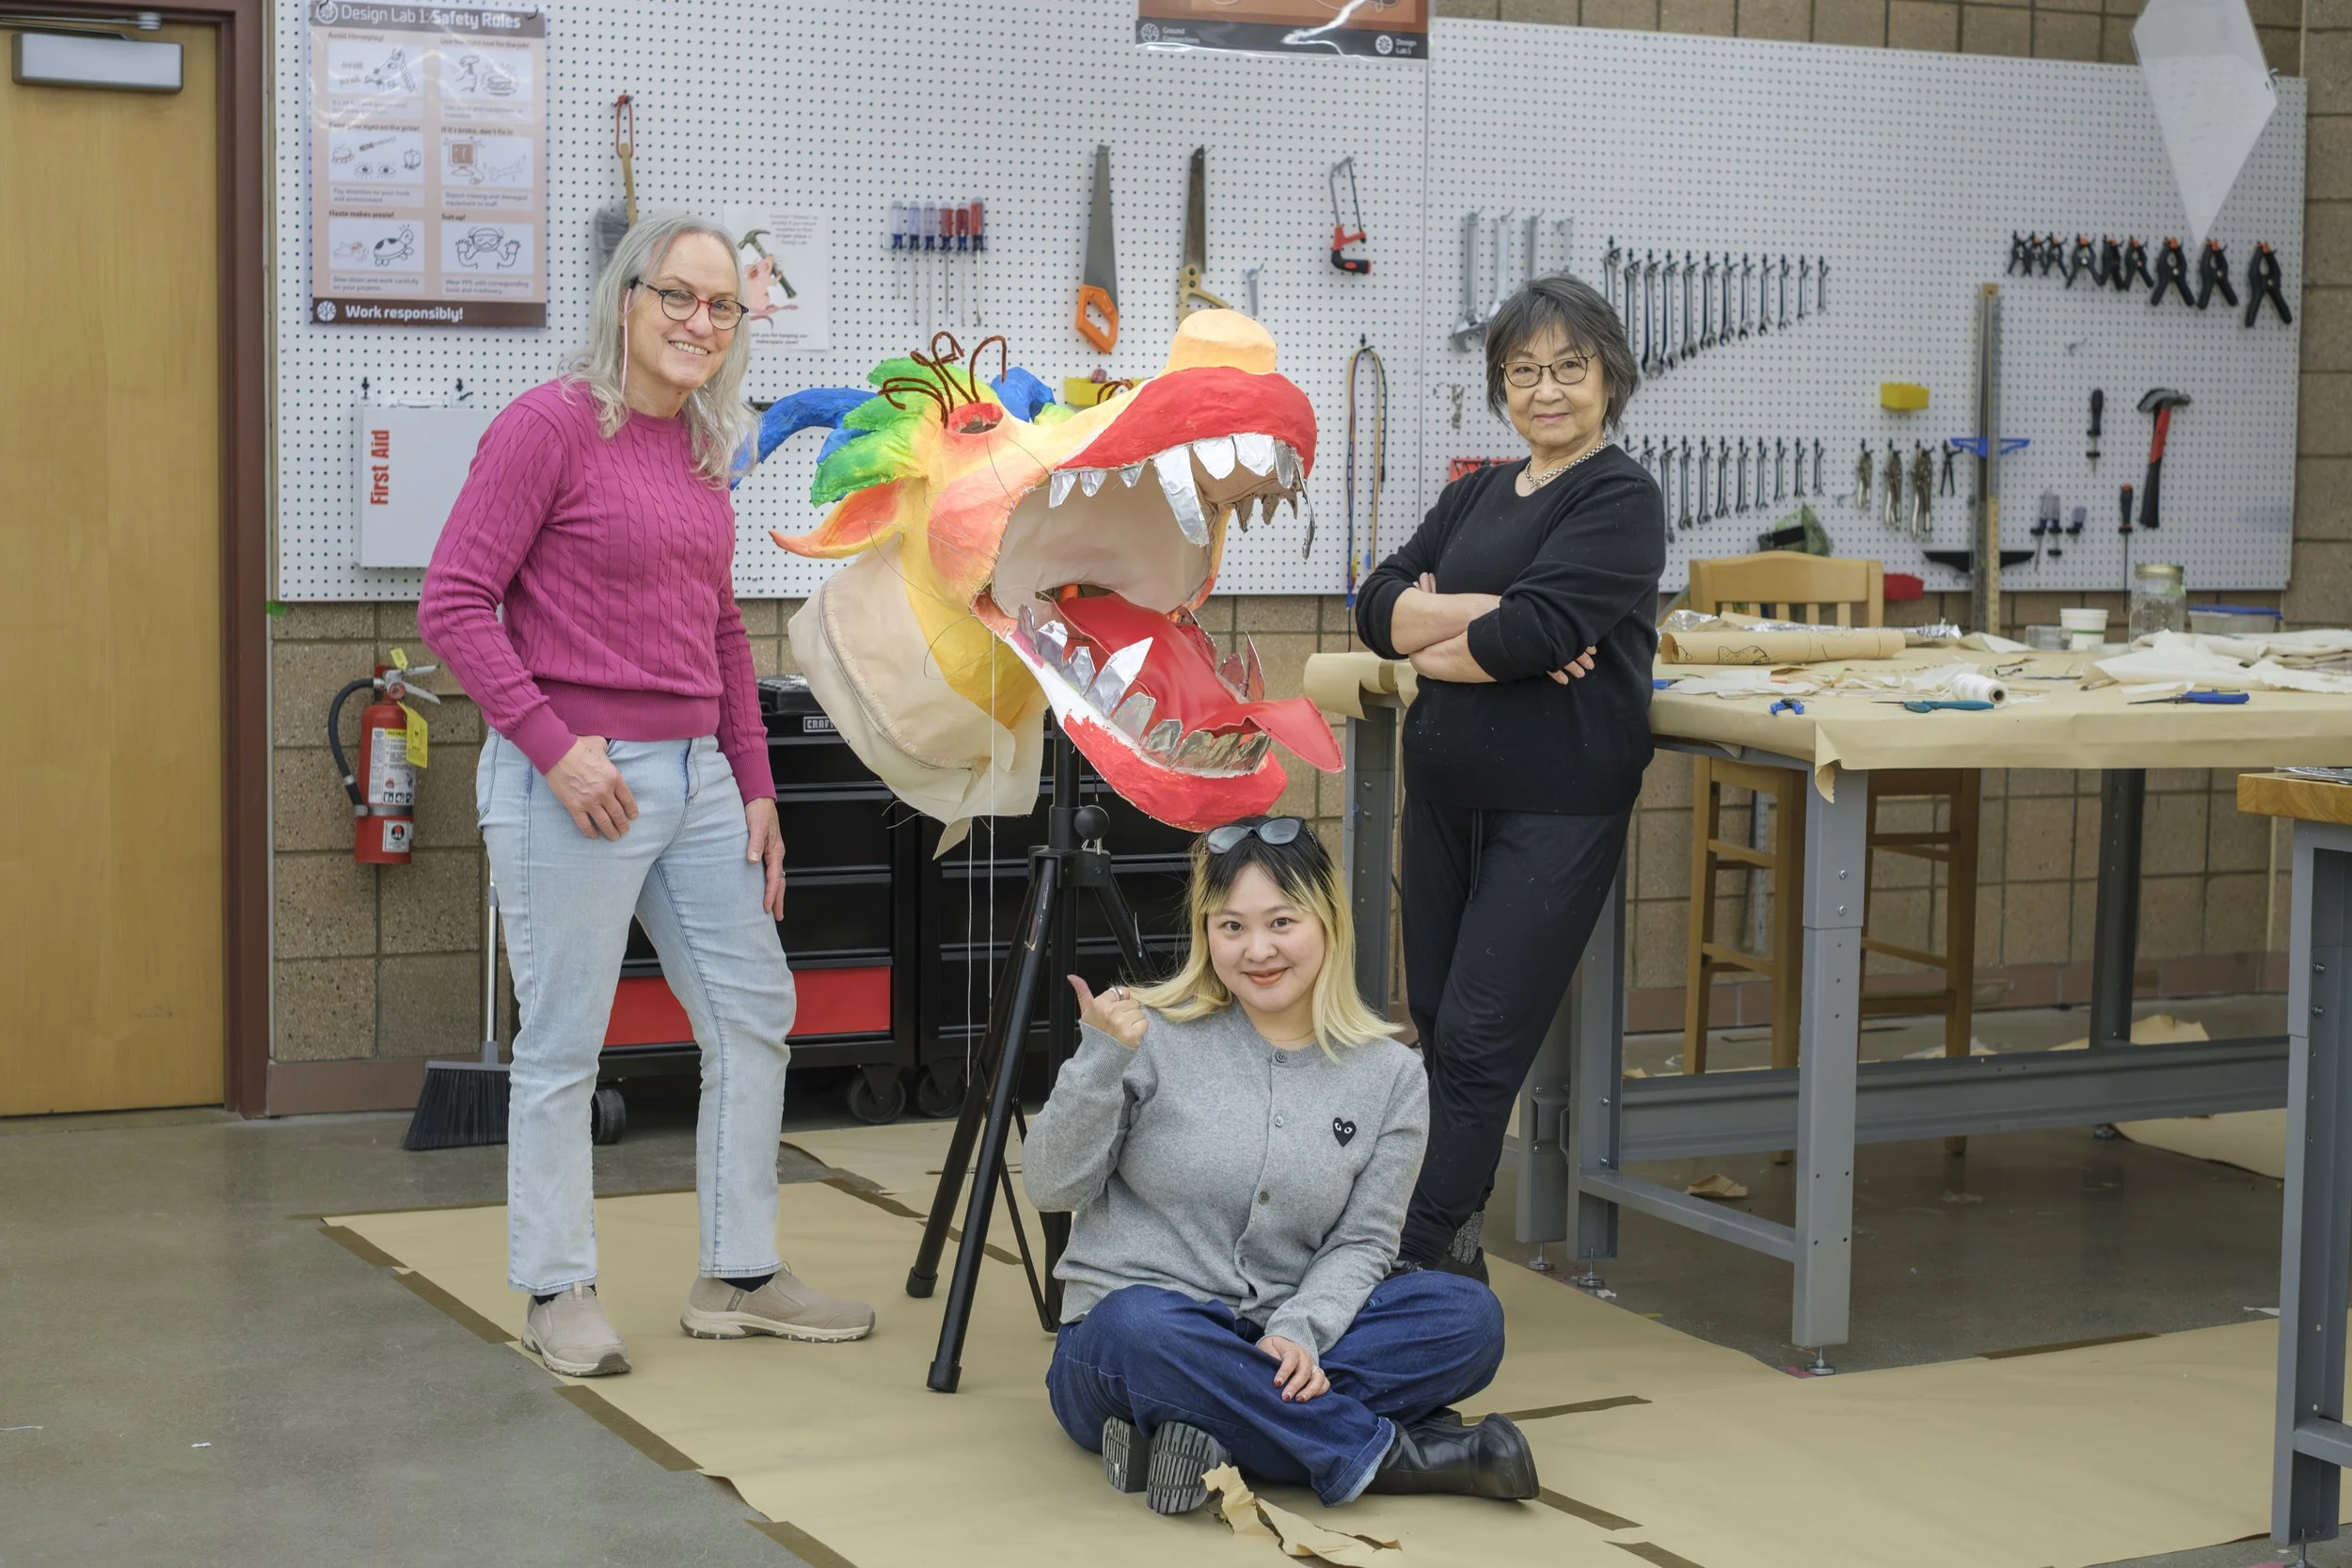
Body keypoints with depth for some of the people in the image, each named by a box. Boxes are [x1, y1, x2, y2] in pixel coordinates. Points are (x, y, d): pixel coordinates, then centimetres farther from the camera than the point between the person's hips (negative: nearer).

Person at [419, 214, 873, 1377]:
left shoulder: (703, 447, 13)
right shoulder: (548, 425, -10)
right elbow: (454, 604, -13)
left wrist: (756, 785, 15)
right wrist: (553, 743, -18)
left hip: (694, 777, 8)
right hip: (574, 780, -8)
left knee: (753, 1010, 11)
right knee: (563, 1043, 1)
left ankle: (738, 1277, 22)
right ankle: (556, 1293, 16)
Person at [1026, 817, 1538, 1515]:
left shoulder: (1390, 1076, 3)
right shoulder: (1153, 1033, -5)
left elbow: (1362, 1240, 2)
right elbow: (1050, 1187, -6)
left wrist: (1299, 1330, -17)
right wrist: (1100, 1061, -21)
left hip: (1275, 1349, 3)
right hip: (1128, 1339, -3)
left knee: (1466, 1314, -20)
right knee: (1143, 1328, -39)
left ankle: (1207, 1437, -26)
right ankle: (1387, 1454, -26)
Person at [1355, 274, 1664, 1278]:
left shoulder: (1620, 500, -8)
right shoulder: (1477, 495, 15)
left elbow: (1533, 634, -21)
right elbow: (1380, 604, 2)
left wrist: (1431, 645, -5)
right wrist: (1487, 615, -14)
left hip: (1555, 807, -8)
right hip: (1447, 791, 8)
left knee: (1478, 1037, -7)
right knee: (1437, 1023, 12)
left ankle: (1425, 1253, -2)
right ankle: (1454, 1246, 24)